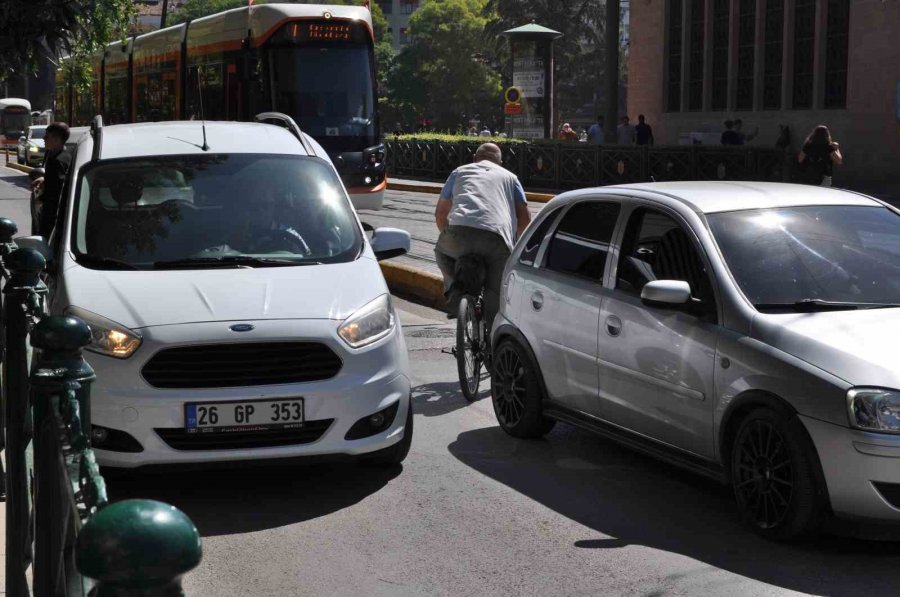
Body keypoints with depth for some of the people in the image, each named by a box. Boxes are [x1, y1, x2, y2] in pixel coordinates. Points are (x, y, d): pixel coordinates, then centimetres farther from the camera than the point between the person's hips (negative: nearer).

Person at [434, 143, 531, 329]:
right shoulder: (509, 177, 29)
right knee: (495, 293, 12)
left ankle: (455, 292, 15)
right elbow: (525, 218, 19)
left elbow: (440, 213, 30)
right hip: (497, 239, 0)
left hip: (460, 230, 0)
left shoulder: (459, 172, 30)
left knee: (442, 251, 33)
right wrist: (515, 241, 36)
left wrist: (448, 235, 46)